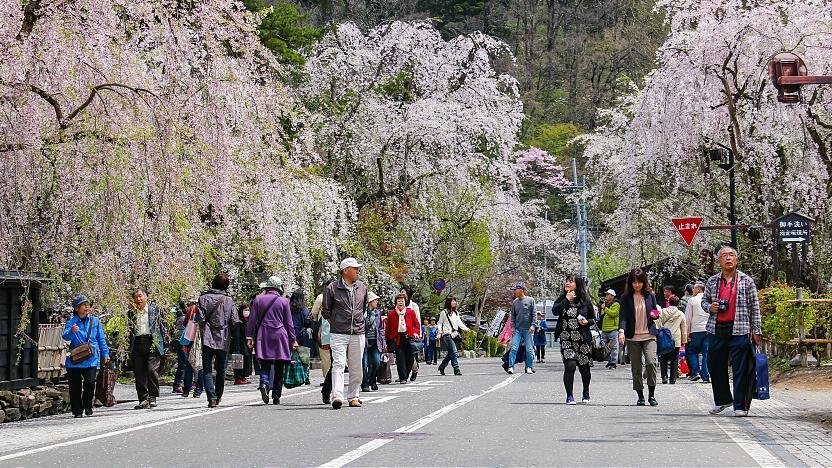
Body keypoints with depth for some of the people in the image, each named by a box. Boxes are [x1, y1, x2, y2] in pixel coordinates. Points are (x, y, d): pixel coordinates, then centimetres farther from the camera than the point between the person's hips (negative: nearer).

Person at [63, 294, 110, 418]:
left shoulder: (95, 321, 9)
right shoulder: (71, 321, 2)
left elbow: (101, 338, 14)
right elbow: (65, 336, -13)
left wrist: (105, 354, 11)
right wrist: (72, 331, -34)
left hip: (91, 359, 1)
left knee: (90, 382, -14)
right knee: (75, 386, 2)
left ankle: (88, 406, 7)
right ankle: (77, 410, 16)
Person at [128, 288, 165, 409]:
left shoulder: (155, 310, 10)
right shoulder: (131, 313, 16)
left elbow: (162, 327, 9)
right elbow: (130, 330, 9)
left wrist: (161, 343, 1)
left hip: (152, 343, -3)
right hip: (137, 344, 3)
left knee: (152, 370, -15)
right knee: (139, 373, 1)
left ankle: (152, 397, -5)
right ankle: (143, 399, 8)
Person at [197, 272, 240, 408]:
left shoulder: (203, 298, -4)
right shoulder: (229, 301, -2)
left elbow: (200, 319, -10)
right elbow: (235, 322, -3)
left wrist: (204, 330, 8)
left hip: (207, 339, -1)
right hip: (224, 340, 1)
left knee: (207, 370, 0)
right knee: (221, 370, 16)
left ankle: (212, 397, -15)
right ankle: (218, 397, 24)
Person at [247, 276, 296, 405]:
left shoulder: (258, 299, 4)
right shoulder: (284, 301, 0)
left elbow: (252, 320, 4)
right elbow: (289, 323, 3)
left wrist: (249, 337, 10)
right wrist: (293, 340, 10)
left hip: (263, 337, 1)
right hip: (280, 337, -1)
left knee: (265, 365, 6)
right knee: (279, 369, 6)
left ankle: (264, 384, -22)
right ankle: (276, 396, 6)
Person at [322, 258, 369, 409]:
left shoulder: (362, 288, 11)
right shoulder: (332, 288, -3)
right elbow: (325, 311, 6)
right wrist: (336, 323, 6)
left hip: (358, 334, 4)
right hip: (338, 334, -4)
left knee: (356, 367, 8)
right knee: (338, 364, -15)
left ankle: (354, 397, 19)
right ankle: (337, 397, -22)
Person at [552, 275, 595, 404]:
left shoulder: (585, 300, 3)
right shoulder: (562, 299, 8)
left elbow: (593, 319, 10)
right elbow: (555, 311, -11)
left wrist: (587, 322, -10)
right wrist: (567, 300, -13)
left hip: (583, 339, 0)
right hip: (566, 339, 0)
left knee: (584, 367, 7)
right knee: (570, 365, -15)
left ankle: (586, 393, 31)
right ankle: (569, 396, -7)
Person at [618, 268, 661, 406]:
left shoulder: (650, 295, 7)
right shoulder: (626, 298, 2)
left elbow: (655, 312, 19)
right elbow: (623, 316, -5)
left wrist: (655, 315, -6)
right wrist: (621, 331, -22)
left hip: (649, 336, 0)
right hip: (633, 338, 0)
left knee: (651, 362, -17)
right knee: (636, 368, 2)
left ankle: (652, 395, -6)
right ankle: (640, 396, 14)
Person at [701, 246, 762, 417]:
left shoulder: (746, 281, 3)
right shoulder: (712, 281, 11)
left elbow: (754, 307, 3)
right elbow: (704, 300, 23)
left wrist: (756, 331, -2)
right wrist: (709, 307, -1)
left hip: (739, 330, -3)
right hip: (717, 329, 4)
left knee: (740, 369, -4)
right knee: (715, 365, 9)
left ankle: (740, 406, 2)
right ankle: (722, 400, 29)